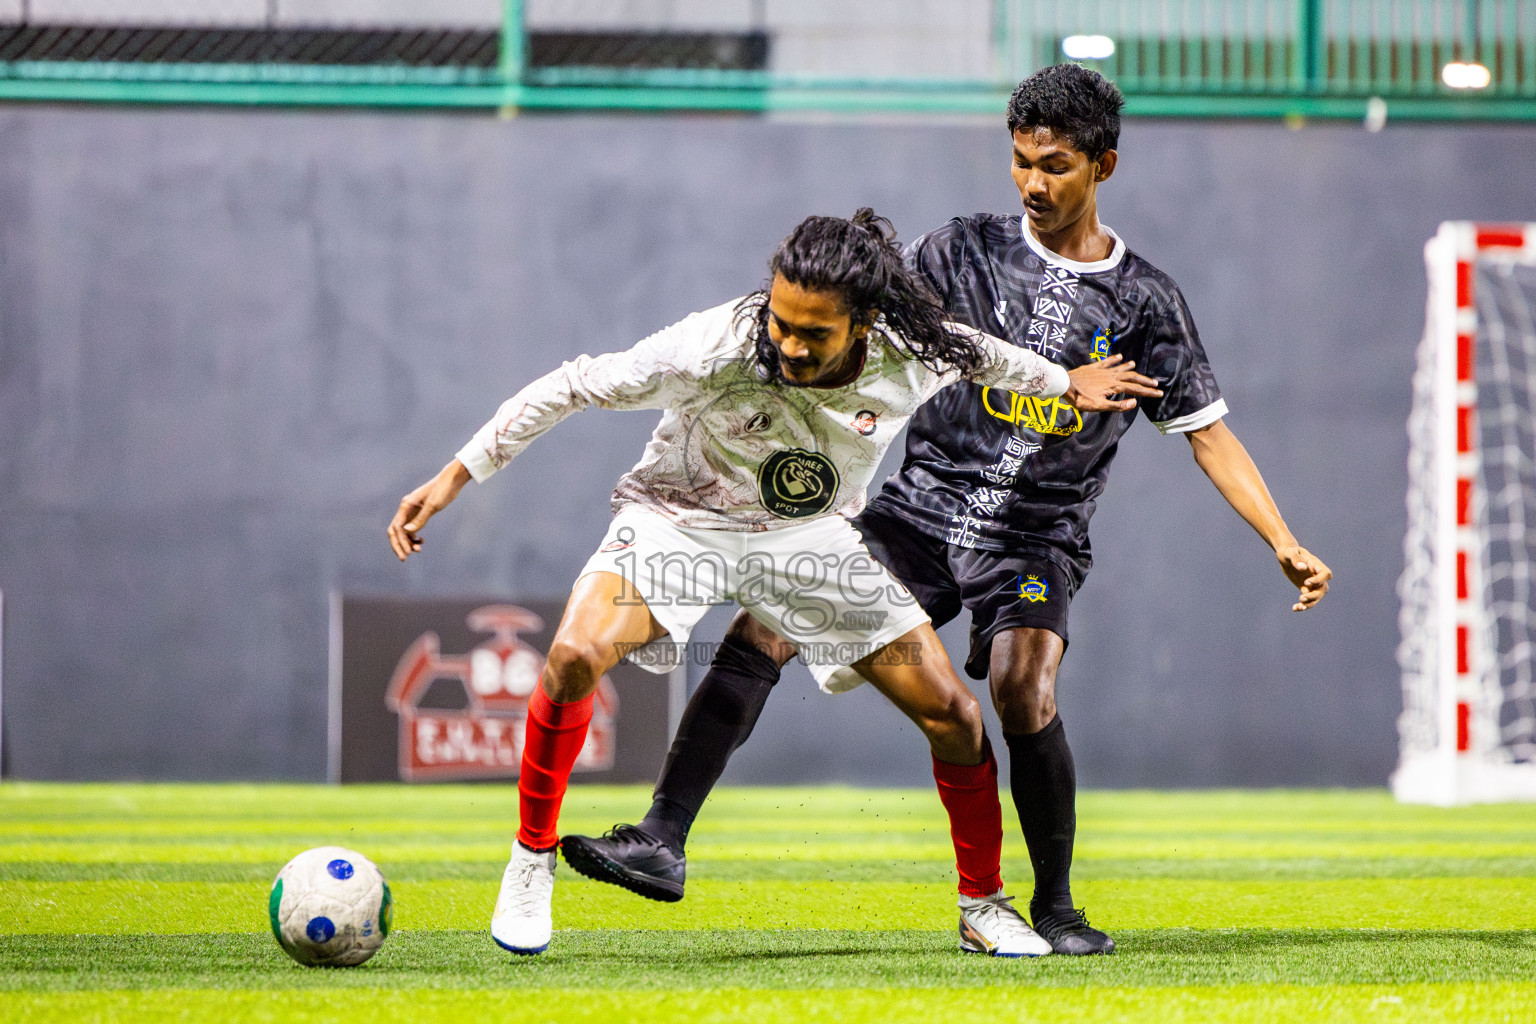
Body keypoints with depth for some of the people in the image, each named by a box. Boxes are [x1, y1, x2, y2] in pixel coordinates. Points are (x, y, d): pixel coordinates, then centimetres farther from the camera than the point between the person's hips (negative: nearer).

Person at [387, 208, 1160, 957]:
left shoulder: (912, 355, -22)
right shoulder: (713, 349, -32)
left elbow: (976, 354, 3)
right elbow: (575, 387, -22)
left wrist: (1064, 382, 22)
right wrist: (451, 480, -21)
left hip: (811, 536, 3)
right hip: (683, 519, -3)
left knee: (953, 715, -3)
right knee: (575, 655, -31)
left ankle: (983, 905, 20)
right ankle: (531, 862, -11)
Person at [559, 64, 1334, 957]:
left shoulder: (1146, 303, 3)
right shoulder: (961, 252, 6)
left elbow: (1209, 432, 4)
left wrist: (1286, 544, -4)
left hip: (1037, 538, -2)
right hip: (924, 506, 2)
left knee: (1023, 690, -28)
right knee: (765, 626, -16)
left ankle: (1056, 907, -7)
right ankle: (665, 842, -16)